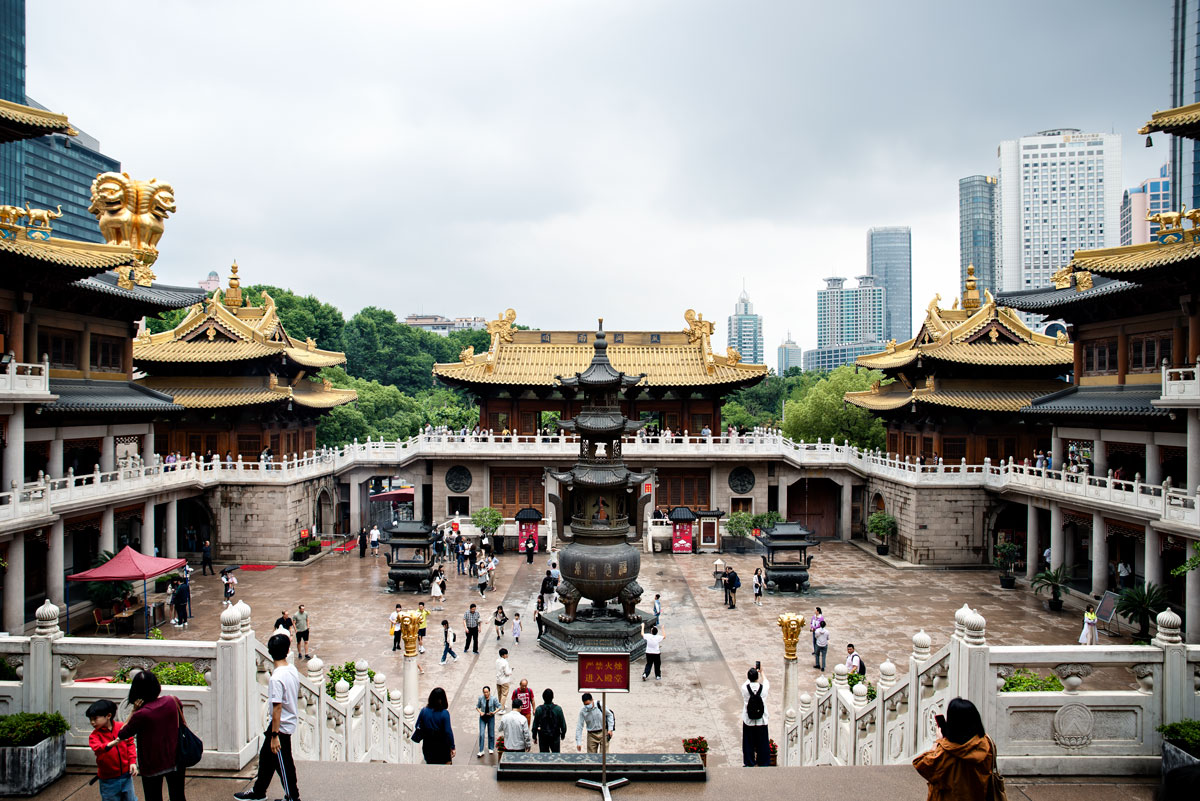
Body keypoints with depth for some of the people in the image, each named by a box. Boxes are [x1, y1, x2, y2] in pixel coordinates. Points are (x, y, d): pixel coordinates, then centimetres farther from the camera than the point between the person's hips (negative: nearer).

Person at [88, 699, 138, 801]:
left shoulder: (121, 727, -5)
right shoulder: (94, 735, -9)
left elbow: (130, 744, 4)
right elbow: (97, 749, -28)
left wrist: (132, 762, -6)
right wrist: (114, 743, -46)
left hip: (126, 774, 1)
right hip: (108, 779, -1)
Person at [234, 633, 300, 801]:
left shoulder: (276, 678, -26)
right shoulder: (293, 670, -1)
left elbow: (277, 708, -25)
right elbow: (297, 695, 11)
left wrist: (274, 735, -20)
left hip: (280, 726, -9)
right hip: (290, 722, 9)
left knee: (283, 764, 6)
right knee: (266, 756, 23)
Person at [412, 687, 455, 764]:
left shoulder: (424, 711, -9)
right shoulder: (444, 713, -18)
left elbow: (418, 727, -1)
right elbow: (448, 731, -17)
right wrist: (452, 747, -8)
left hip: (428, 745, 4)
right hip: (442, 746, -4)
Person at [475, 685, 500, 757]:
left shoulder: (493, 699, -13)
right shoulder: (480, 698, -10)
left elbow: (499, 707, -6)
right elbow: (477, 707, 3)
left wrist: (494, 712, -21)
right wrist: (480, 712, -15)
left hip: (491, 717, -1)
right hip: (483, 718, 1)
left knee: (491, 734, 9)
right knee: (481, 734, -6)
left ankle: (491, 748, 30)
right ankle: (481, 751, 2)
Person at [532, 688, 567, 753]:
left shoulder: (539, 709, -11)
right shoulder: (558, 709, -11)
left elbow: (535, 725, -4)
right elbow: (563, 724, -4)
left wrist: (534, 736, 8)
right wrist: (563, 735, 10)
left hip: (543, 736, 0)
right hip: (555, 736, 0)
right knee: (556, 754, 13)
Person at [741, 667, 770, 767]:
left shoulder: (744, 688, -16)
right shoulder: (764, 688, -16)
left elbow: (747, 681, 9)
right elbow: (766, 681, 9)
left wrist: (751, 673, 22)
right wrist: (761, 673, 24)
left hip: (748, 721, 0)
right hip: (761, 721, 0)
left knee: (748, 743, 14)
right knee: (762, 743, 15)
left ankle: (749, 763, 24)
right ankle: (762, 763, 26)